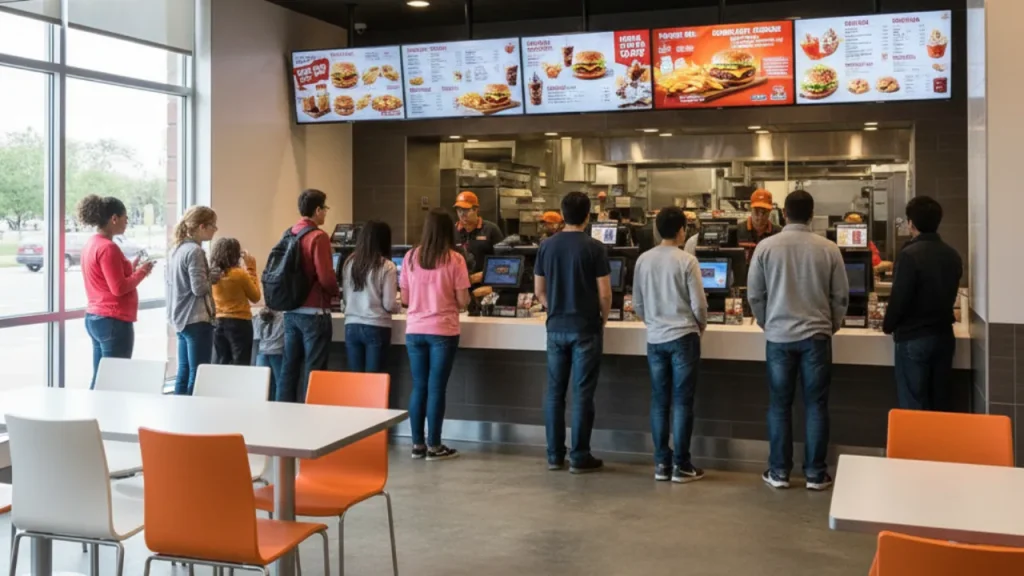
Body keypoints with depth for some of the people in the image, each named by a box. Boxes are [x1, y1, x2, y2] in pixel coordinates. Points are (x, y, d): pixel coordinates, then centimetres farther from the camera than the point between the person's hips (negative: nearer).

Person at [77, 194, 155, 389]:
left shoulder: (91, 244, 12)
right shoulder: (108, 247, -16)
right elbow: (119, 288, -20)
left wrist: (131, 269, 12)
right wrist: (140, 273, -6)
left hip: (94, 318, 9)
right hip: (113, 321, -9)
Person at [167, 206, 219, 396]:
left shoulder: (177, 248, 13)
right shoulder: (194, 251, -16)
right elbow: (199, 288, -21)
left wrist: (210, 275, 11)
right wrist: (213, 277, -2)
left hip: (181, 318, 9)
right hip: (196, 319, -9)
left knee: (184, 373, 14)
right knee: (198, 376, -5)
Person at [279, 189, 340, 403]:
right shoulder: (318, 236, -13)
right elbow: (326, 278, -19)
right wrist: (336, 292, 0)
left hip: (290, 311, 7)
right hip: (313, 312, -7)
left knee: (289, 368, 10)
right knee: (313, 372, -2)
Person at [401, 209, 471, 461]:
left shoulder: (410, 257, 2)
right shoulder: (455, 259, -8)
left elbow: (405, 299, 7)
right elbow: (463, 302, -7)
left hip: (414, 331, 3)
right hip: (443, 332, -3)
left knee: (419, 387, 10)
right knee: (436, 388, 2)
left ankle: (417, 444, 16)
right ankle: (434, 446, 8)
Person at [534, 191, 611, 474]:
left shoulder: (547, 246, 3)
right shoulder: (594, 248, -9)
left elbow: (539, 290, 7)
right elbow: (604, 294, -9)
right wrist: (603, 319, 8)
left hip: (556, 328, 4)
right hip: (585, 328, -4)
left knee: (555, 392, 9)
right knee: (582, 393, 1)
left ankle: (555, 455, 14)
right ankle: (579, 457, 6)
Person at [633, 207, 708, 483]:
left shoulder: (643, 260, 3)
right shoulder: (687, 261, -10)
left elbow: (637, 305, 9)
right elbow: (699, 304, -8)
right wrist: (700, 326, 12)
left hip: (655, 339, 4)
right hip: (683, 337, -4)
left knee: (659, 401, 9)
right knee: (682, 402, 1)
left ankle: (661, 463, 13)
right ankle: (681, 464, 5)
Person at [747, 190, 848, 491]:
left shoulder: (766, 247, -5)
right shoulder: (828, 248, -4)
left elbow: (754, 294, 1)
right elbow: (841, 296, 1)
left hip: (779, 336, 0)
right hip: (816, 336, 0)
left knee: (780, 405, 8)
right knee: (815, 405, 7)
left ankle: (779, 472, 14)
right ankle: (815, 473, 12)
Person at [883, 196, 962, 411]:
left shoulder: (910, 255, -17)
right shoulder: (953, 255, 5)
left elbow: (899, 297, -18)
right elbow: (949, 294, 15)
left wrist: (888, 326, -1)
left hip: (913, 338, -7)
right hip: (944, 335, 7)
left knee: (914, 406, 0)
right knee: (941, 402, 12)